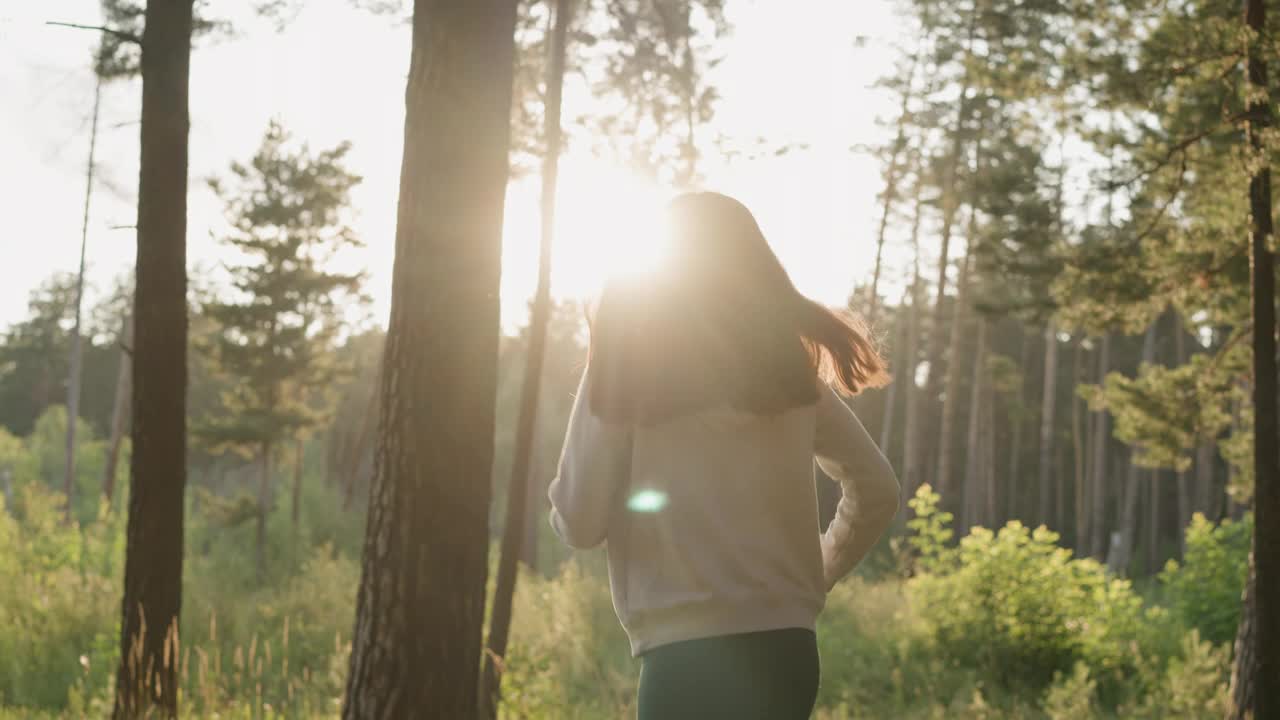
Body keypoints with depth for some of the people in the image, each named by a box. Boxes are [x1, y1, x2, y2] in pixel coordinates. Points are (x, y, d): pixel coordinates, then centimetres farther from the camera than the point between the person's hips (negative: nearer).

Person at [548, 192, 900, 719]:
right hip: (787, 647, 6)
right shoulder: (791, 367, 10)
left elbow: (580, 522, -4)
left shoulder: (633, 362, -4)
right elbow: (876, 491, 14)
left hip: (690, 655, -6)